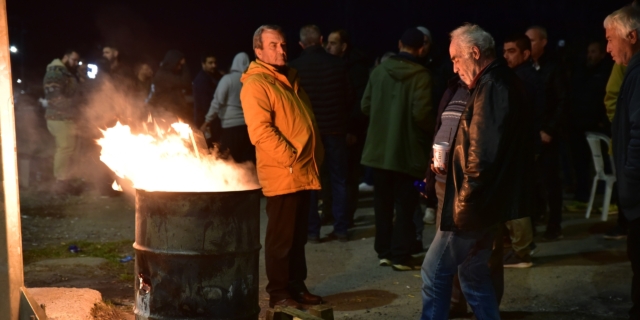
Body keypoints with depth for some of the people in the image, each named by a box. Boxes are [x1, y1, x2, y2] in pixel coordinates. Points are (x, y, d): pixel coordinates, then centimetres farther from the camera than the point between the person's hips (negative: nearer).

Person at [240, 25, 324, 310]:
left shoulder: (290, 79, 18)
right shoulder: (255, 84, -10)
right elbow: (260, 131, -21)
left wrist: (315, 157, 13)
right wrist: (291, 159, -20)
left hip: (304, 173, 8)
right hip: (282, 174, -8)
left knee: (299, 236, 15)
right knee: (281, 237, 0)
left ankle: (297, 286, 25)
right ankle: (278, 293, 10)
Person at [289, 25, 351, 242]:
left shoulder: (295, 67, -8)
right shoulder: (337, 64, -3)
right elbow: (347, 97, 4)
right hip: (334, 129, 2)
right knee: (338, 179, 9)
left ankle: (313, 230, 7)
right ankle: (341, 229, 12)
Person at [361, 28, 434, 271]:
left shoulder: (379, 70, 1)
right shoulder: (420, 75, -13)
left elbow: (366, 106, 5)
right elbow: (421, 113, -20)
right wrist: (433, 129, -1)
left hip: (379, 147, 4)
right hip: (407, 150, -4)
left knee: (383, 203, 14)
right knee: (405, 205, 5)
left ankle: (384, 251, 20)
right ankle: (401, 256, 7)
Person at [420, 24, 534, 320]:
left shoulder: (490, 87, -18)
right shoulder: (502, 82, 15)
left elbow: (482, 155, -25)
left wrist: (463, 204, -17)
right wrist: (451, 164, 11)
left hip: (475, 205, -10)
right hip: (489, 201, 10)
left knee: (434, 272, -2)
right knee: (473, 272, 18)